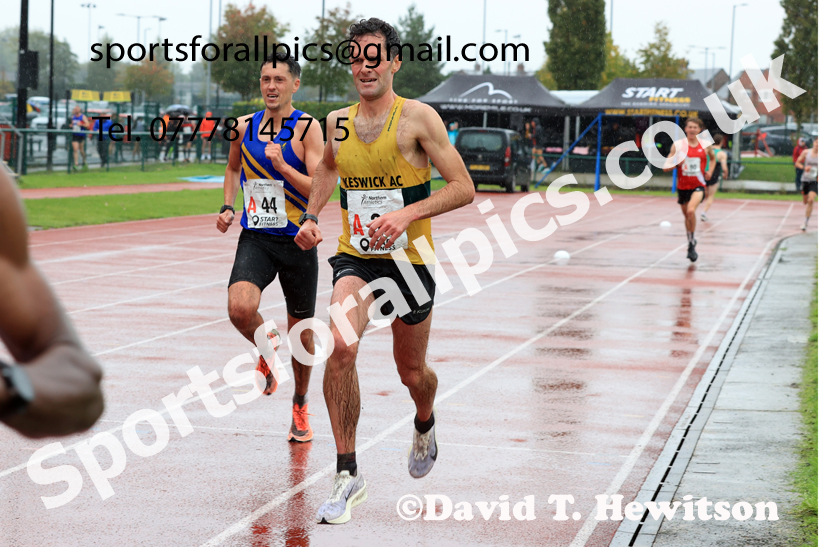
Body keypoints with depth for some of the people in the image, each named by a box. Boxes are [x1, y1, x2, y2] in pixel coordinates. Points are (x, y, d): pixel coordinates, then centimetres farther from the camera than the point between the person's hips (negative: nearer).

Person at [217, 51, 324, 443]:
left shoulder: (307, 128, -8)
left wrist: (282, 165, -27)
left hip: (297, 240, -2)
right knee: (240, 308, -25)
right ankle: (266, 346, 10)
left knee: (301, 330, 9)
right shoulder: (245, 127, 5)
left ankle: (300, 406, 31)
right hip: (255, 238, 2)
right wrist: (228, 207, 11)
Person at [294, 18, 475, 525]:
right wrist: (311, 216, 11)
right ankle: (348, 475, -16)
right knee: (340, 346, -24)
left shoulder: (418, 117, -11)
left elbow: (464, 188, -13)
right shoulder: (338, 122, 3)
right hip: (353, 256, 2)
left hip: (408, 258, -2)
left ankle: (425, 425, 51)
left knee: (412, 372, 13)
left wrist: (406, 215, -26)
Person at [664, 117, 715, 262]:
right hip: (683, 186, 2)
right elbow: (666, 168, -4)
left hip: (698, 185, -2)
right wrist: (677, 162, -23)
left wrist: (710, 171, 6)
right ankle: (691, 241, 41)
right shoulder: (678, 145, -4)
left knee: (691, 210, -27)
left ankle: (692, 243, -13)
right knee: (686, 215, 17)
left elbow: (712, 158, 23)